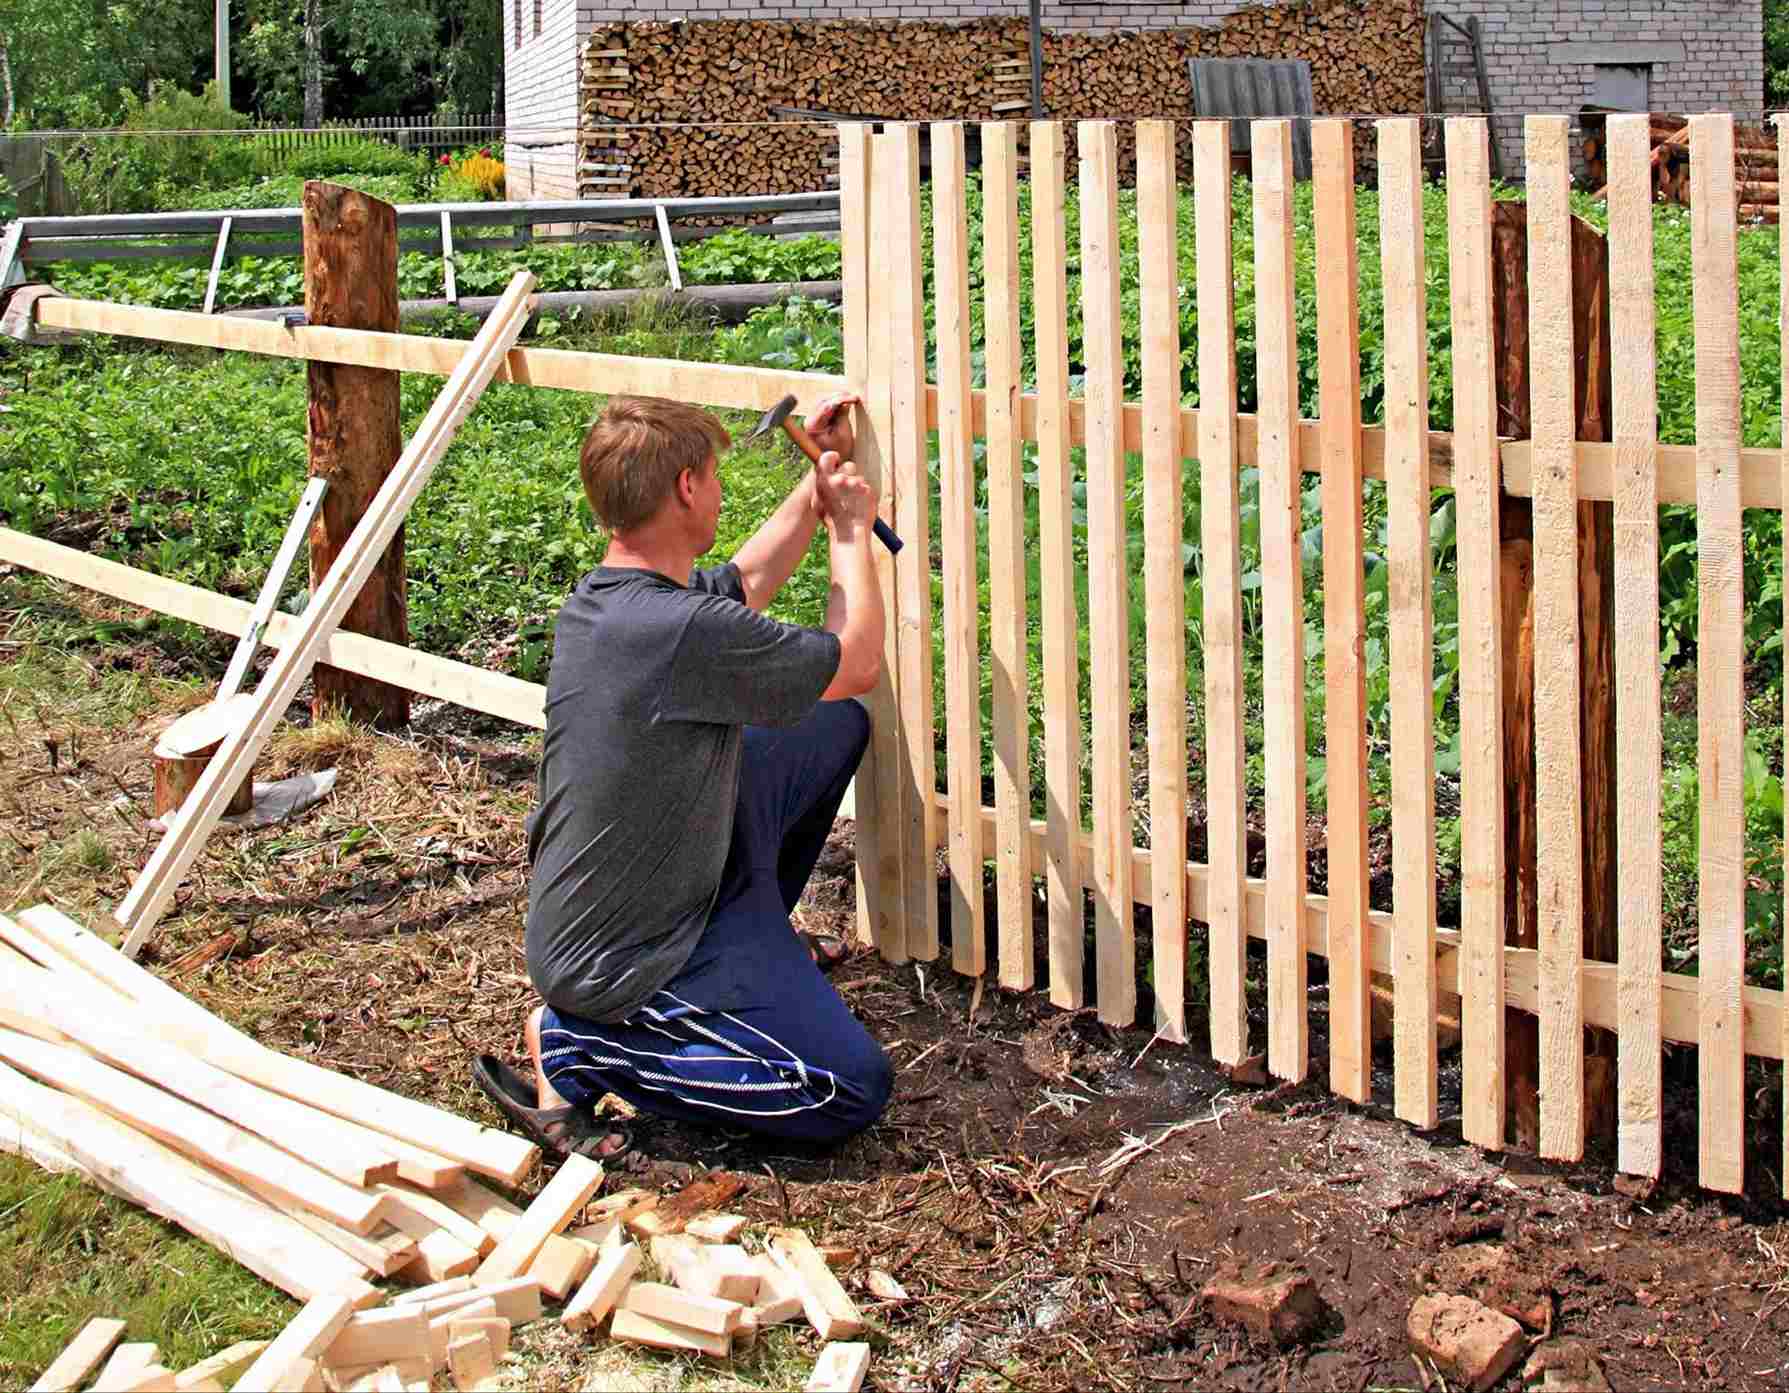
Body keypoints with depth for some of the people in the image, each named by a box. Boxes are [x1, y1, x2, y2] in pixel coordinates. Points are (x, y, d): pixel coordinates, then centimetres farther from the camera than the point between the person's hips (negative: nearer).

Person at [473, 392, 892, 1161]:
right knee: (854, 1090, -14)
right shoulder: (687, 631, -31)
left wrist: (821, 484, 24)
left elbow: (745, 580, 22)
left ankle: (759, 942, 29)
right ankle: (576, 1046, -7)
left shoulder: (598, 597, -1)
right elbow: (858, 663, -13)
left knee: (839, 725, 14)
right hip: (619, 961, -9)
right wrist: (850, 526, 1)